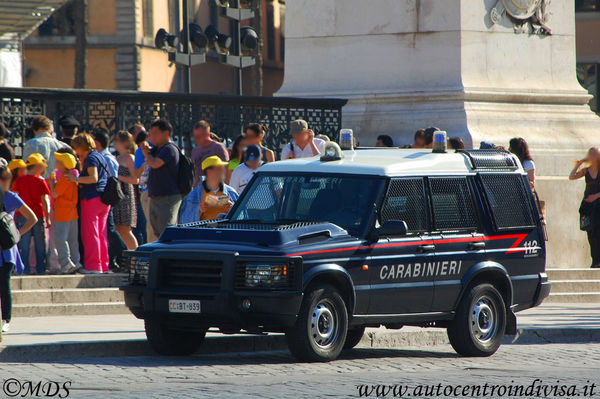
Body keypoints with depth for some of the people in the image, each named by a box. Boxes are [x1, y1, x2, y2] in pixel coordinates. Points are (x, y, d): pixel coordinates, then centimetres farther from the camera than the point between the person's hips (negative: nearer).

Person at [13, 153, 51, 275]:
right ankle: (41, 268, 8)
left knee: (24, 245, 2)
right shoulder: (41, 181, -2)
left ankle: (25, 268, -4)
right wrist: (48, 218, -3)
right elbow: (45, 200, -5)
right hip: (39, 216, -1)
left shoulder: (19, 181, 3)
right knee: (40, 245, 7)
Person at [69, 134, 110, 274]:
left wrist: (77, 179, -26)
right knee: (101, 234, 11)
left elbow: (94, 178, -22)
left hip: (92, 198, -10)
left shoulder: (91, 158, -9)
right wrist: (82, 162, 23)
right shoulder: (100, 156, 20)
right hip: (104, 199, 10)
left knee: (90, 233, -7)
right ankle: (103, 266, 12)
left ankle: (93, 266, -10)